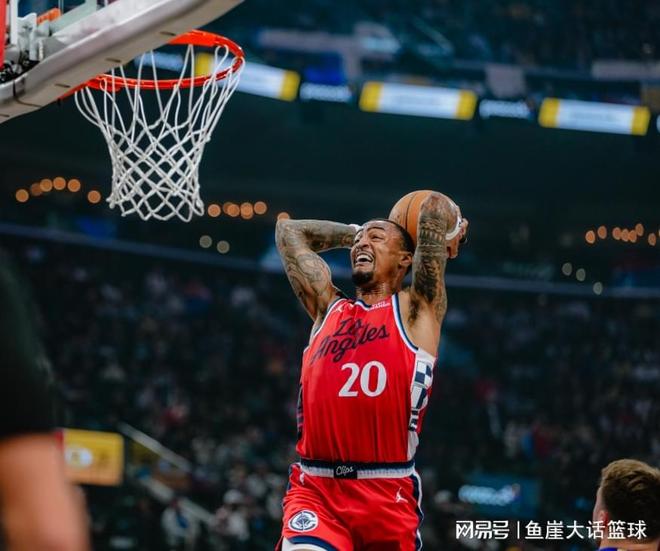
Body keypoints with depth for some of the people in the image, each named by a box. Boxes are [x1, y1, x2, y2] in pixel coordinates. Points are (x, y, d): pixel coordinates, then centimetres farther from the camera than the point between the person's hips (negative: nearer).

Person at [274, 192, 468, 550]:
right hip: (314, 490, 2)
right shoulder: (327, 308, 18)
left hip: (389, 494, -2)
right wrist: (356, 231, 33)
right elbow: (289, 231, 28)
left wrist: (447, 235, 21)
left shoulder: (416, 309, 7)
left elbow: (436, 207, 0)